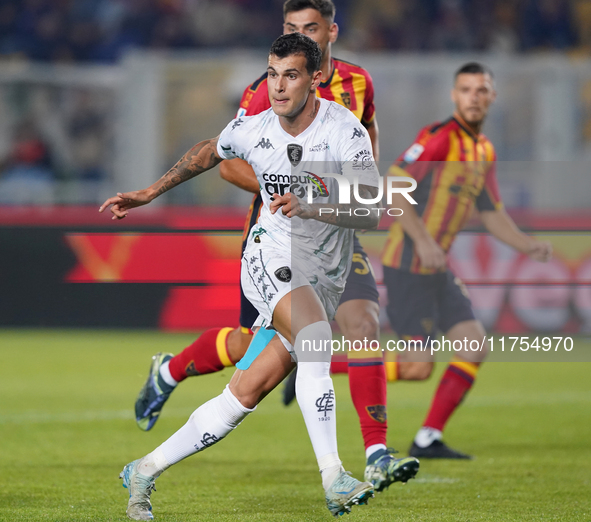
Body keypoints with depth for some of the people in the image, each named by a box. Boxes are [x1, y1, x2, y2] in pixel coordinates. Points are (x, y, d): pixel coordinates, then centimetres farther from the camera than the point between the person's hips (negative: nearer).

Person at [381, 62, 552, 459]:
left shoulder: (484, 151, 13)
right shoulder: (441, 137, -14)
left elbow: (492, 213, 20)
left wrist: (527, 245, 3)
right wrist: (423, 241, -27)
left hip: (438, 269, 9)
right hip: (407, 266, -9)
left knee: (475, 346, -1)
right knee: (418, 367, -12)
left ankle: (428, 440, 4)